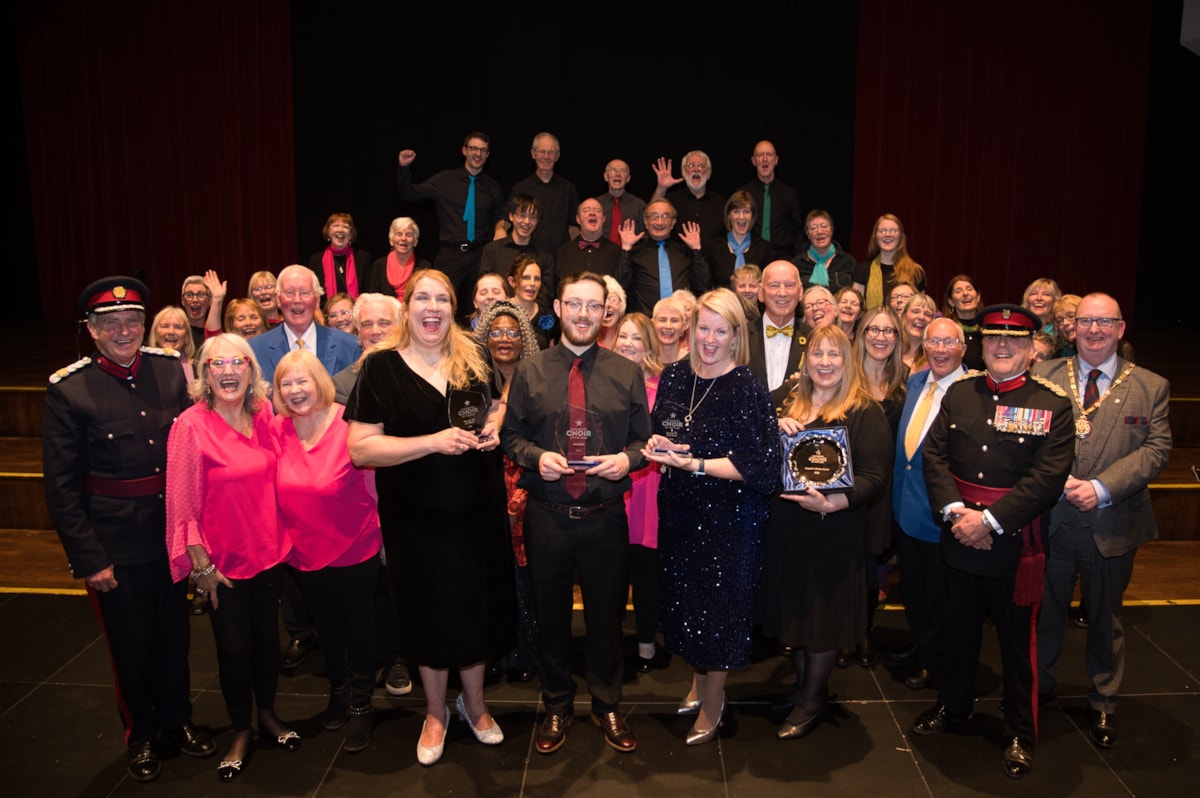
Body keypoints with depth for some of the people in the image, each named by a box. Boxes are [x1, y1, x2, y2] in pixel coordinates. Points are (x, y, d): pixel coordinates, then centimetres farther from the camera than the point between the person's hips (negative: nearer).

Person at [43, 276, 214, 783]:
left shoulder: (171, 370, -3)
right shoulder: (68, 389, -11)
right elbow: (61, 486, -8)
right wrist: (88, 559, -9)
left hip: (171, 530, 3)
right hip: (115, 541, -3)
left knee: (174, 632, 18)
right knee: (131, 644, 13)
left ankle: (176, 722, 41)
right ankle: (142, 736, 36)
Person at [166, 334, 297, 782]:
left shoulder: (263, 415, -2)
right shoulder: (191, 426, -16)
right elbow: (183, 502, -13)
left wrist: (284, 537, 9)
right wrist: (200, 564, -12)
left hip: (269, 551, 4)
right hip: (223, 560, -4)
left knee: (267, 636, 16)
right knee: (233, 648, 9)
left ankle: (268, 715, 38)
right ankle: (241, 731, 30)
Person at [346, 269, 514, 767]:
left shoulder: (473, 359, 2)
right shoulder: (380, 367, -9)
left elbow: (497, 406, 19)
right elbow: (360, 448, -15)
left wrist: (494, 426, -5)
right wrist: (434, 442, -24)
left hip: (478, 510, 3)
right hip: (416, 518, -3)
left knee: (478, 604, 14)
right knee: (430, 611, 13)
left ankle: (473, 703, 39)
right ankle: (436, 713, 36)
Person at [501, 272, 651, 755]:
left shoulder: (626, 373, 2)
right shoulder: (530, 372, 1)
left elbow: (645, 439, 6)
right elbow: (511, 435, 6)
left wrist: (627, 458, -14)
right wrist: (537, 456, -13)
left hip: (605, 518, 0)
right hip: (546, 517, 0)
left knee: (606, 617, 14)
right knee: (551, 617, 14)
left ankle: (608, 708, 35)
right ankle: (557, 709, 35)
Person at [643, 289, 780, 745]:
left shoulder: (746, 389, -15)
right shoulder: (674, 376, 2)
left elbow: (754, 466, -18)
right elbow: (659, 435, 14)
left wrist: (693, 463, -22)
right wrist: (656, 446, -9)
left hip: (728, 517, -5)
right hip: (679, 510, 5)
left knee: (720, 606, 8)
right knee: (684, 600, 17)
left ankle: (713, 702, 29)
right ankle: (698, 682, 41)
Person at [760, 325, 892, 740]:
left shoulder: (864, 411, -6)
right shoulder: (788, 405, 11)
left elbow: (873, 476, -12)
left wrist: (832, 503, -27)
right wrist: (774, 429, -10)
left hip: (835, 529, -5)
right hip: (786, 524, 5)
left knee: (824, 609, 5)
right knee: (793, 606, 13)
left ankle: (812, 699, 22)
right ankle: (803, 682, 33)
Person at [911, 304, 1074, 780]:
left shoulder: (1052, 404, -6)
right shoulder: (958, 394, 5)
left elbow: (1049, 476, -14)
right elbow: (934, 454, 1)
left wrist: (990, 521, -19)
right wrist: (955, 510, -13)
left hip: (1015, 544, -3)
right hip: (959, 539, 3)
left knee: (1017, 641, 9)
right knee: (960, 630, 18)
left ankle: (1020, 733, 27)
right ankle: (952, 706, 38)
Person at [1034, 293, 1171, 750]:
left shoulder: (1150, 387, 1)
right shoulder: (1044, 377, 0)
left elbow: (1156, 449, -8)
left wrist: (1101, 488, -19)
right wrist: (1060, 483, -19)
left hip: (1112, 525, 0)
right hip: (1051, 520, 0)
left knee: (1106, 619, 16)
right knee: (1044, 612, 14)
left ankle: (1103, 705, 34)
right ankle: (1039, 688, 35)